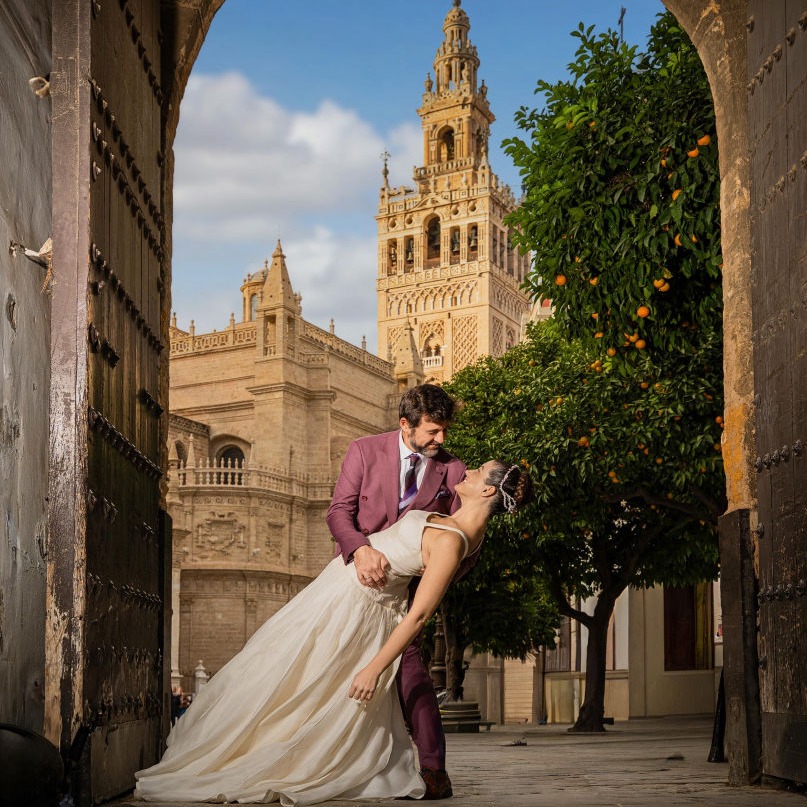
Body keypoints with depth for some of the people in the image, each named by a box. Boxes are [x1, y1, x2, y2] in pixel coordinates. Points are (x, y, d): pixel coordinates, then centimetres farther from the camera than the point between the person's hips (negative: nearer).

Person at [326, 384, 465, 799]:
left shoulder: (451, 471, -6)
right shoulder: (364, 451, -7)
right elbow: (339, 511, -12)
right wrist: (360, 548, -31)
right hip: (355, 574, 2)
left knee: (406, 659, -18)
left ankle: (433, 769, -15)